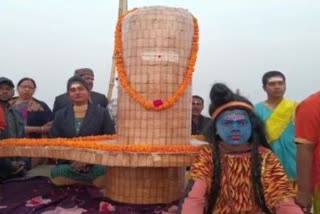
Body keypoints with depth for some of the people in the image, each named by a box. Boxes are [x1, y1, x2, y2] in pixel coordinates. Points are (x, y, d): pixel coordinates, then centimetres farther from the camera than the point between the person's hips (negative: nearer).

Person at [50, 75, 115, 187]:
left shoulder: (102, 113, 5)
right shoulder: (60, 115, 12)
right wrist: (71, 160, -9)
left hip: (97, 164, -2)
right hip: (68, 165, 2)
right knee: (57, 174, -29)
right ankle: (92, 183, -5)